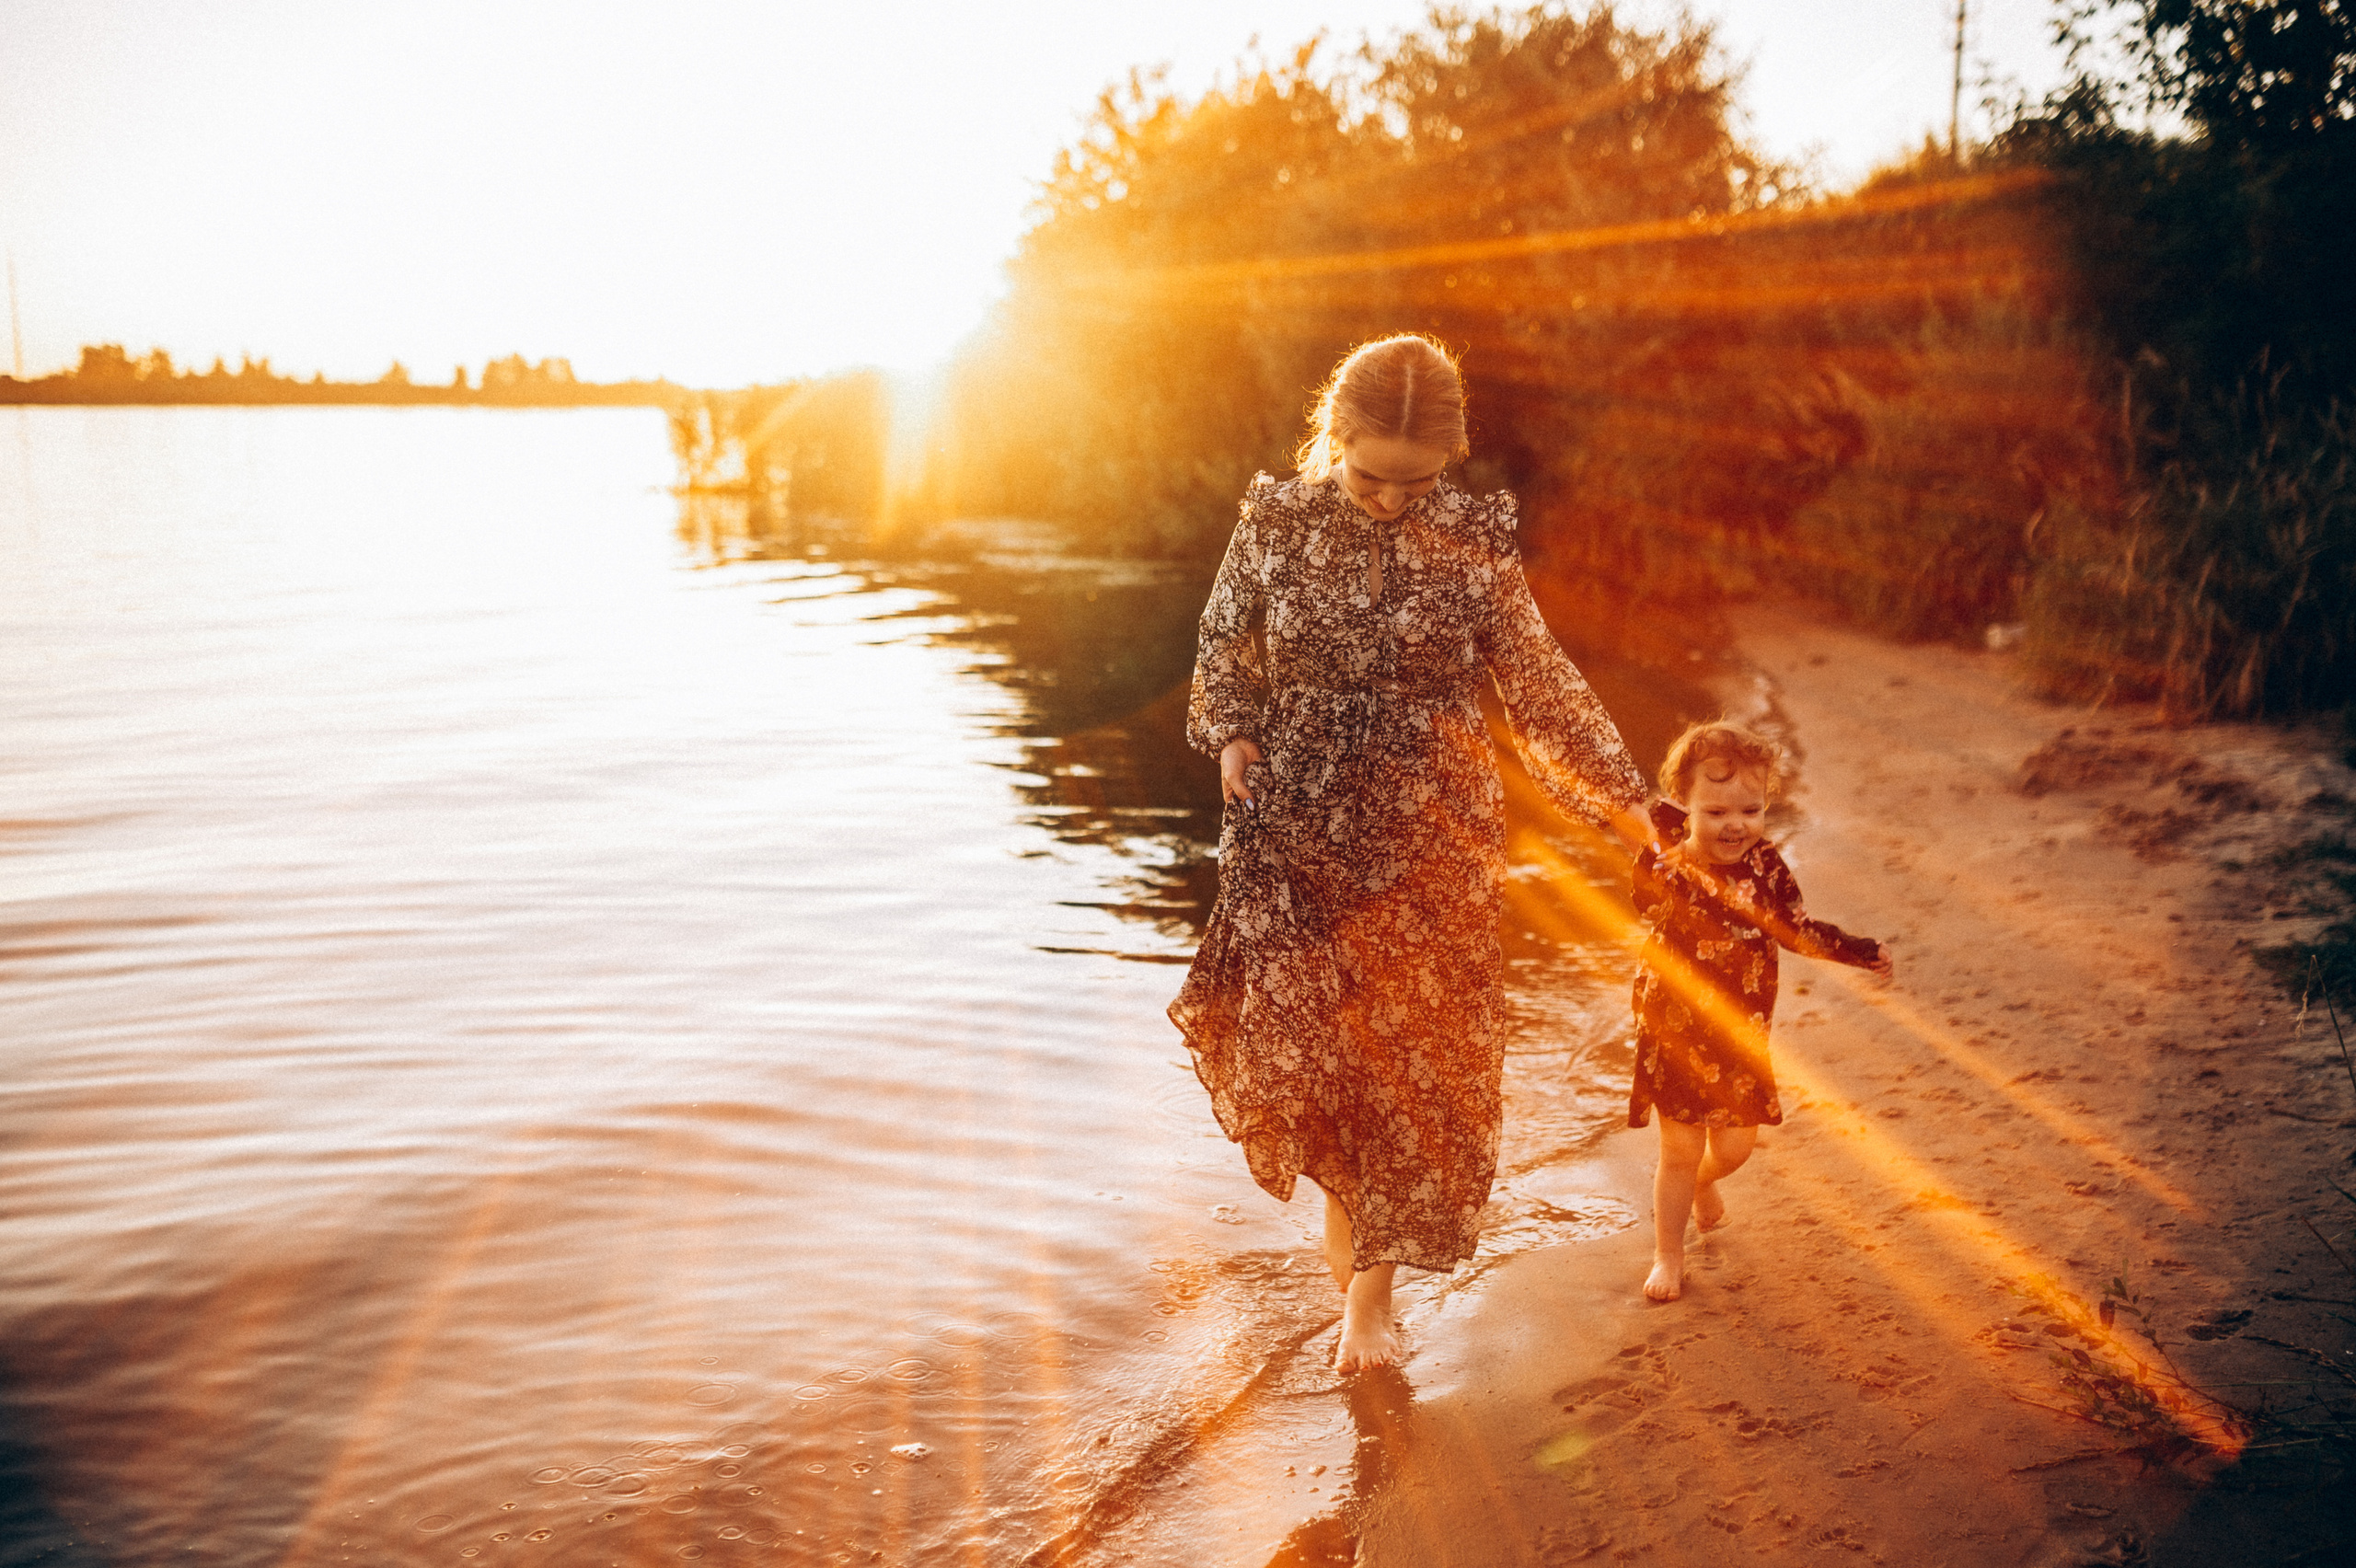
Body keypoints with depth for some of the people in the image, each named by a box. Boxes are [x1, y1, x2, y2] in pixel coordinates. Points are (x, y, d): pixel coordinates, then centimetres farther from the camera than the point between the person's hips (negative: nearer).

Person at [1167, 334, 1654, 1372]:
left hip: (1431, 837, 0)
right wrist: (1234, 735, -6)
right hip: (1296, 827, 1)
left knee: (1415, 1056, 1)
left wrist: (1621, 801, 4)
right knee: (1289, 1026, -9)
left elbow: (1541, 687, 5)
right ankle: (1339, 1183, 26)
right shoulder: (1275, 526, -1)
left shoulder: (1473, 545, -2)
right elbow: (1225, 653, 12)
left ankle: (1371, 1291, 19)